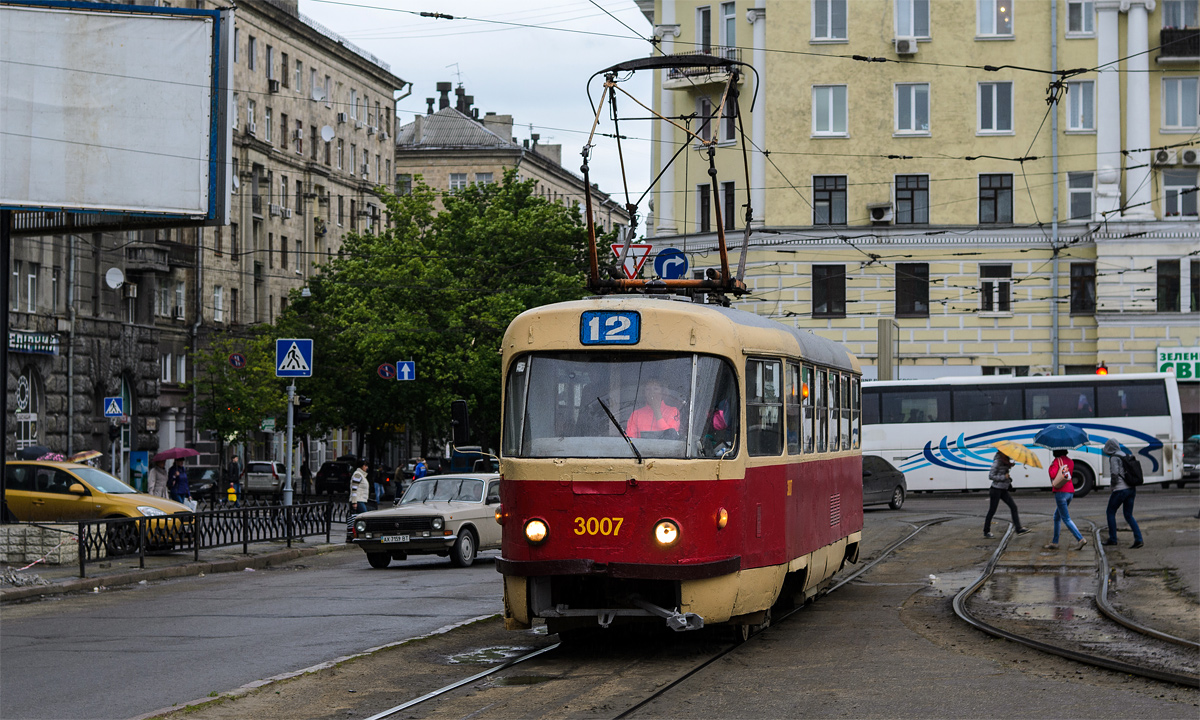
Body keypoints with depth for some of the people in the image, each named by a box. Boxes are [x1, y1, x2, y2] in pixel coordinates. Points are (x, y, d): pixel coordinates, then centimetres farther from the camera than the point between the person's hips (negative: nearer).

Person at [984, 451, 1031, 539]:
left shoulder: (1005, 462, 8)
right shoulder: (997, 462, -16)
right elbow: (990, 476, -19)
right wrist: (1004, 477, -19)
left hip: (1003, 490, 8)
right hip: (996, 490, -8)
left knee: (1013, 507, 0)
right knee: (992, 511, 1)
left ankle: (1018, 529, -1)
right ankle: (986, 531, 12)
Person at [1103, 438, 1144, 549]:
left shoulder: (1114, 458, -10)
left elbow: (1114, 473, -21)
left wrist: (1114, 484, -3)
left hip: (1120, 489, -7)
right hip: (1131, 489, 7)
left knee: (1110, 513, 10)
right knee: (1128, 515, 10)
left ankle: (1112, 539, 12)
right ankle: (1138, 539, -4)